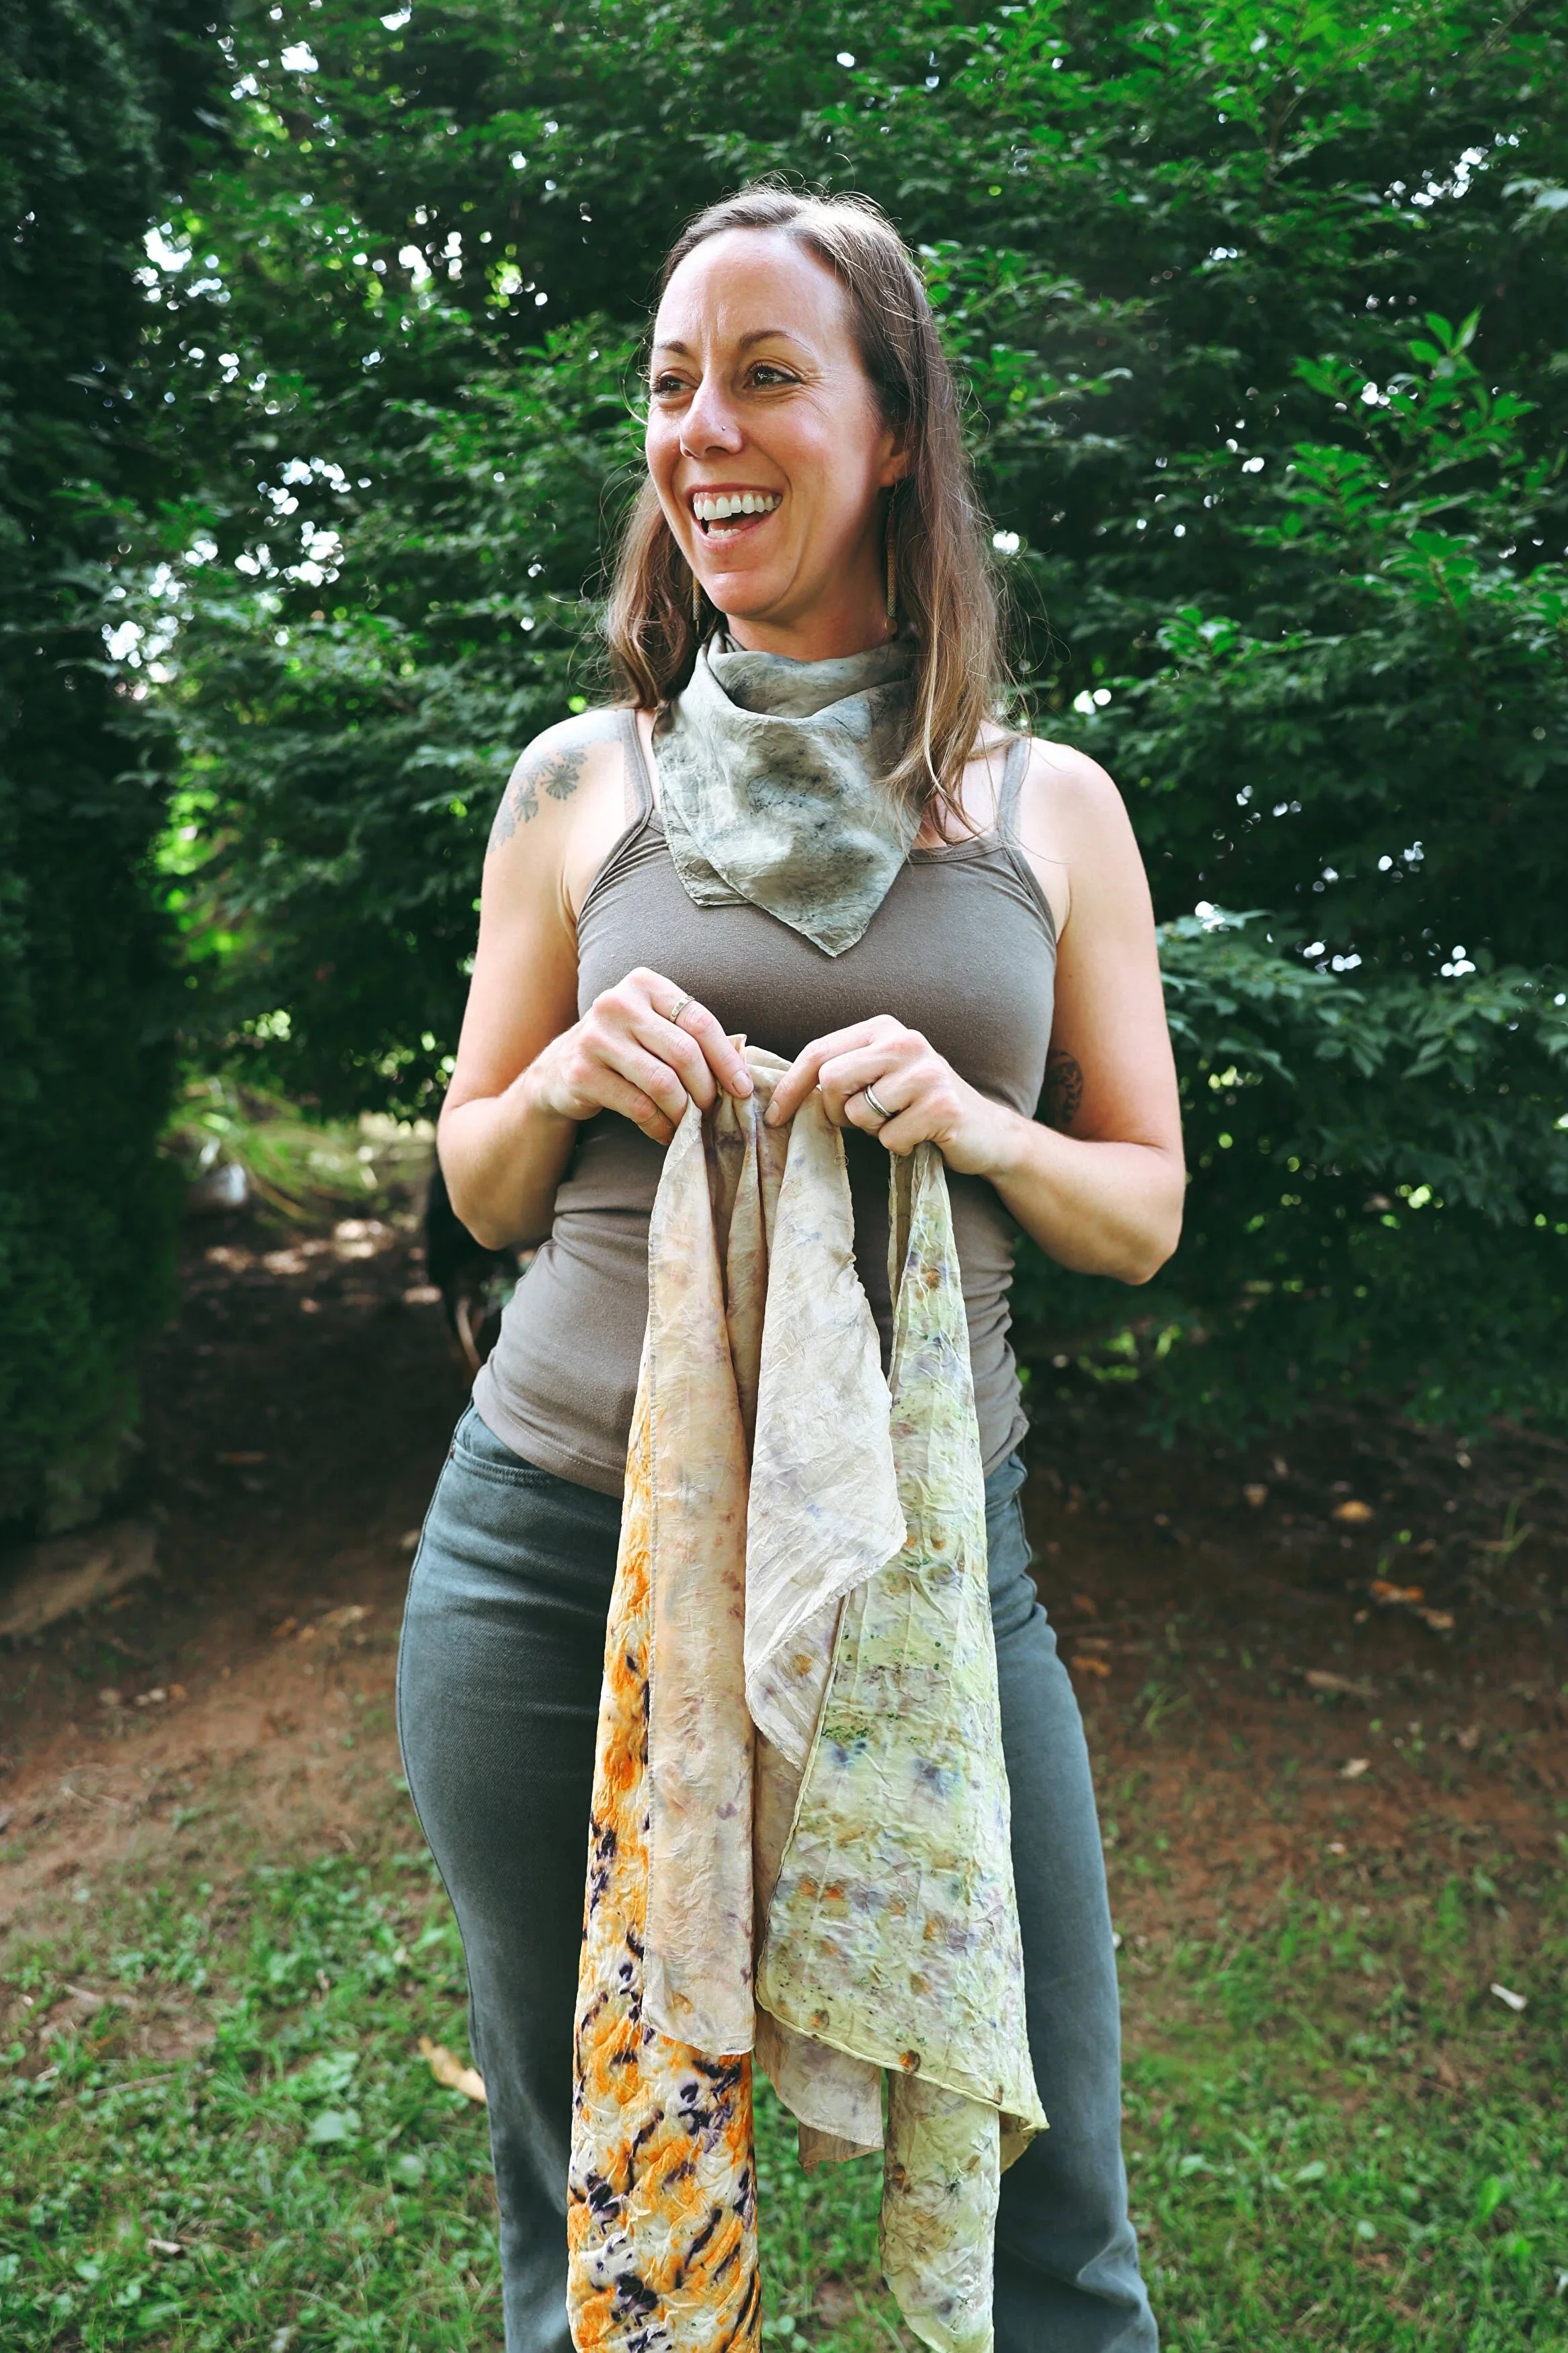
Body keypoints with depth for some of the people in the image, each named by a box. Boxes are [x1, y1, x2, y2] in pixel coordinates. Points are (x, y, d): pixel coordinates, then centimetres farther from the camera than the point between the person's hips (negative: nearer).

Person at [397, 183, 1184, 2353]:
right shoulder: (580, 785, 5)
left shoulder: (1048, 808, 5)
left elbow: (1145, 1213, 8)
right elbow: (483, 1192, 12)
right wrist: (569, 1073, -10)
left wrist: (975, 1123, -12)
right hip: (558, 1544, 1)